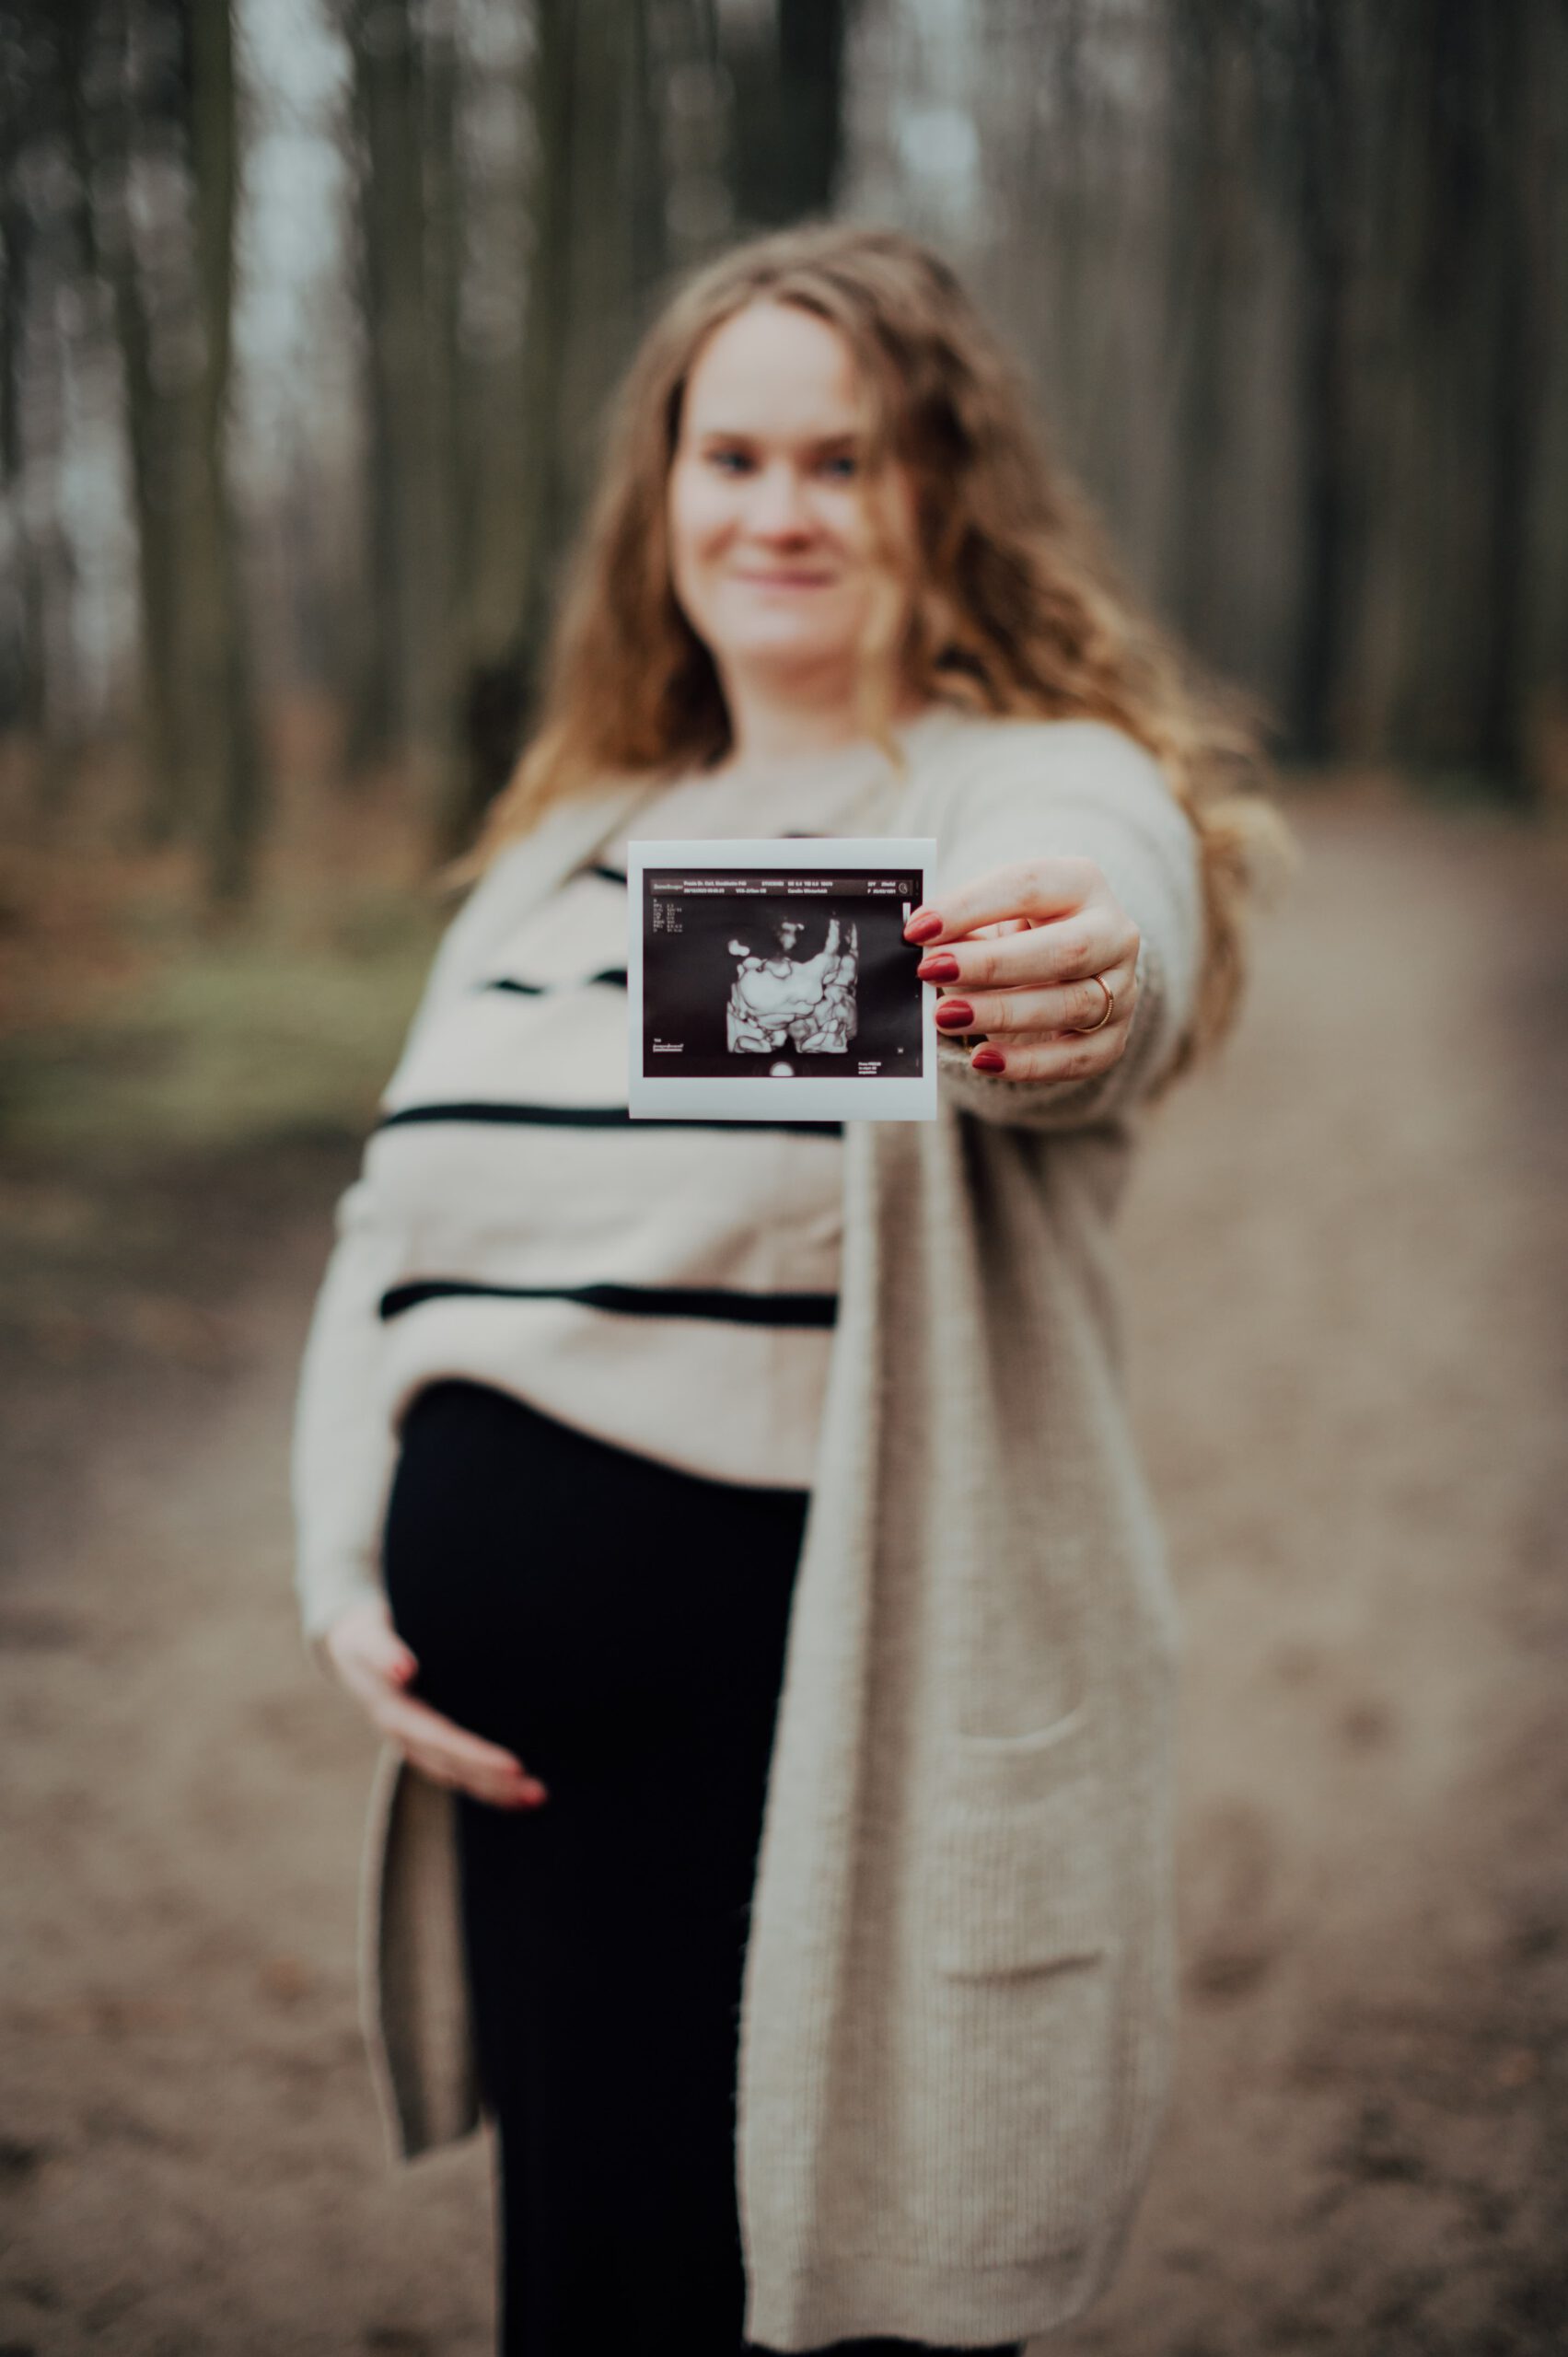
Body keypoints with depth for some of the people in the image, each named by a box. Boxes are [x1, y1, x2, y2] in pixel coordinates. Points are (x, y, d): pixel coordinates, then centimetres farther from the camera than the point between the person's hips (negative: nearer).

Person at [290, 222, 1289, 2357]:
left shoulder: (1045, 794, -5)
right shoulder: (561, 845, 14)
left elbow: (1099, 931, -30)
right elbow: (394, 1240, 17)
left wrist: (1077, 989, -53)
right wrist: (345, 1572, 4)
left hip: (840, 1760, -6)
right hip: (523, 1757, 6)